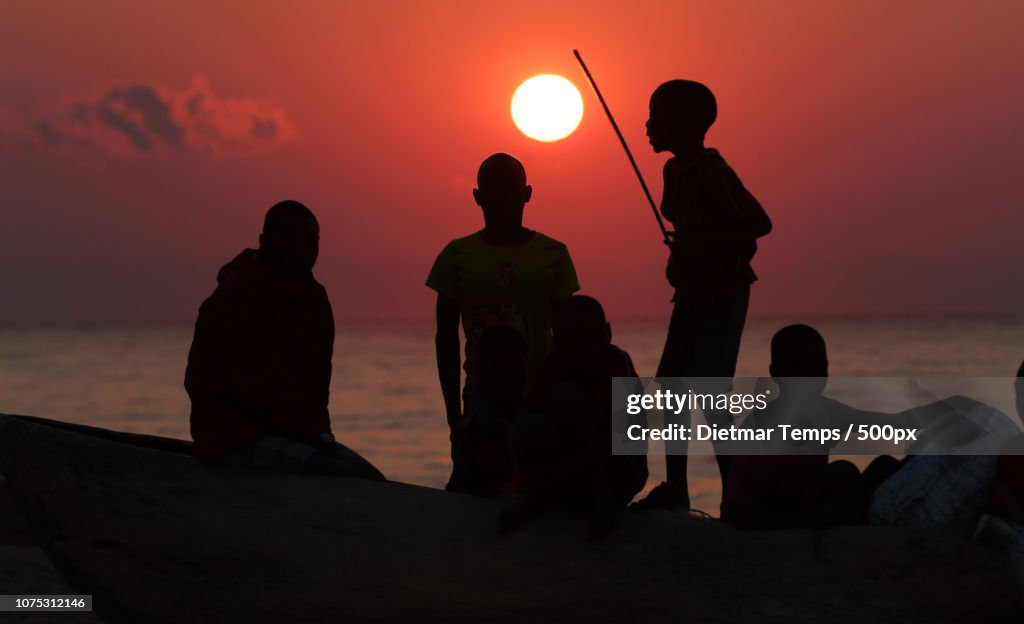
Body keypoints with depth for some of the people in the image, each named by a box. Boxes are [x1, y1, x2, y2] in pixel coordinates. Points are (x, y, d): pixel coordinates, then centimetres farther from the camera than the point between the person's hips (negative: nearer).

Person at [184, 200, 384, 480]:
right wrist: (314, 431, -19)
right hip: (238, 439, -9)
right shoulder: (237, 297, -15)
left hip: (293, 433, 9)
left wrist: (319, 430, -3)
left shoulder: (313, 296, 12)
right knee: (340, 478, -26)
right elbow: (260, 383, -21)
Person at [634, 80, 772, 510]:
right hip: (692, 292, 10)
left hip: (723, 294, -9)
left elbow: (760, 223, -26)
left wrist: (702, 245, -22)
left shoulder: (712, 172, -19)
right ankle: (675, 490, 18)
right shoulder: (676, 170, 8)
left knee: (709, 394, -14)